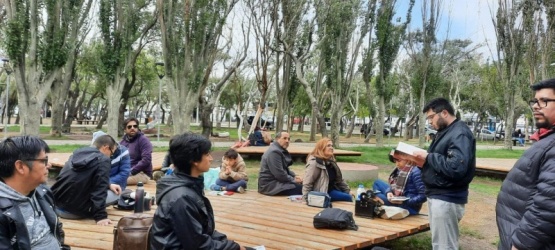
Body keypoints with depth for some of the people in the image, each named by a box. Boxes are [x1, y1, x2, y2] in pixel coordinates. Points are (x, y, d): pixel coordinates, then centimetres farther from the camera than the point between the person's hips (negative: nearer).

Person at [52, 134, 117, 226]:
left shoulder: (78, 152, 14)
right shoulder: (104, 160, -9)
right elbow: (100, 189, -18)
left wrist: (108, 185, 30)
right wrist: (100, 216, -20)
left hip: (55, 204, 7)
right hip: (74, 211, -7)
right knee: (115, 194, 6)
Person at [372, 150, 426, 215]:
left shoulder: (415, 172, -20)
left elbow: (423, 196, -23)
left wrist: (404, 201, -27)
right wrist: (389, 192, -13)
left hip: (410, 206, -10)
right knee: (377, 182, 11)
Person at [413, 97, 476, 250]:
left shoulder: (459, 134, -17)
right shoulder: (445, 131, 14)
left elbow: (456, 167, -30)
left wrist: (428, 157, -20)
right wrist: (423, 159, 0)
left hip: (447, 200, -10)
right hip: (437, 196, 10)